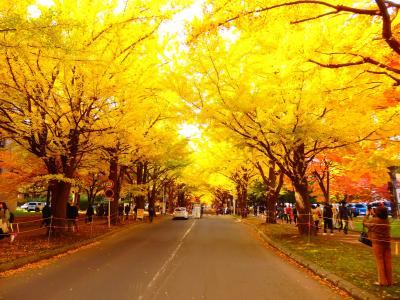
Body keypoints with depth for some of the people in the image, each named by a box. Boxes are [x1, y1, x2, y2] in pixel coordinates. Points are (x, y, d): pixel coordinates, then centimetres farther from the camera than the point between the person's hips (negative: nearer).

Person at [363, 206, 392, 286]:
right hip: (387, 243, 5)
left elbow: (365, 223, 4)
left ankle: (383, 281, 6)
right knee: (387, 262, 11)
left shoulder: (374, 220, -13)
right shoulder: (387, 221, 3)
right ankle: (389, 280, 19)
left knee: (380, 262, 2)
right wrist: (373, 214, 23)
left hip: (377, 243, -5)